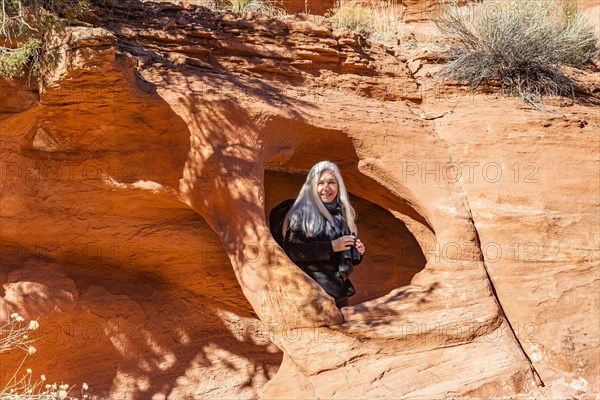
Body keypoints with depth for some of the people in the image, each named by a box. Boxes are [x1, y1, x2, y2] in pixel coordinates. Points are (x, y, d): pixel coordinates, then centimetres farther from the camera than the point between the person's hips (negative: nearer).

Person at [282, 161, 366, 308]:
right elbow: (292, 250, -17)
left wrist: (358, 252, -1)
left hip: (340, 291, 6)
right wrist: (331, 246, -18)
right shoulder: (302, 213, -6)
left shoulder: (343, 213, 13)